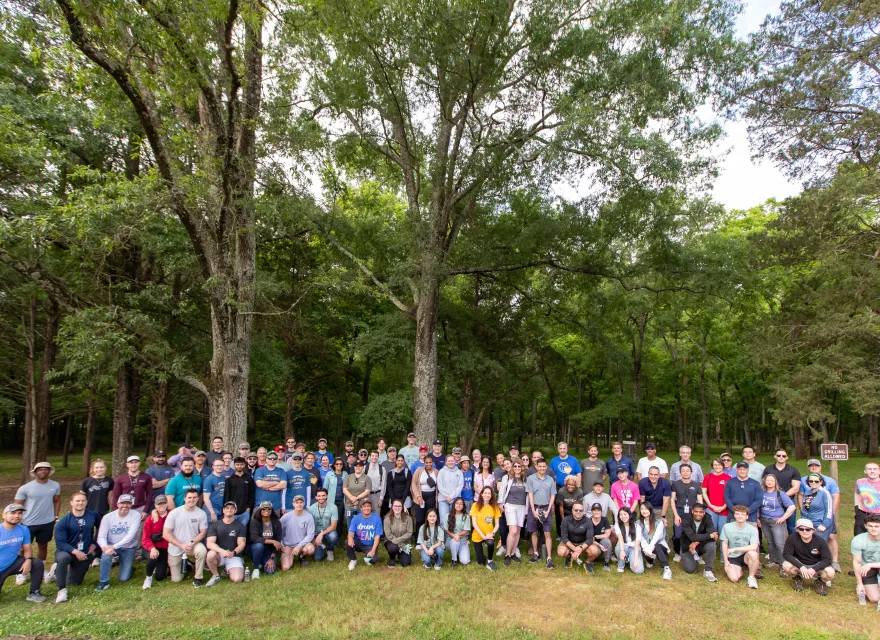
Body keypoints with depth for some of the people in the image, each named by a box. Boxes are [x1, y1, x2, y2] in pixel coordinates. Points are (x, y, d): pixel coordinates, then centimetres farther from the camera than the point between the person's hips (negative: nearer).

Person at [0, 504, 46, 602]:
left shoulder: (24, 530, -9)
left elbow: (27, 549, -3)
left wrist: (28, 560, -24)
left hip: (13, 563, 3)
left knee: (38, 563, -20)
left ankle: (34, 593, -6)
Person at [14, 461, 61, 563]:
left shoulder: (55, 485, -2)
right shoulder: (25, 488, -11)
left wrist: (55, 517, 6)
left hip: (47, 522, 3)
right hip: (29, 523, -3)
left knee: (43, 546, 16)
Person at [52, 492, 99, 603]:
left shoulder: (93, 515, -8)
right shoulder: (64, 521, -16)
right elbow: (60, 543, -18)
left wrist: (95, 543, 3)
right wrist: (75, 551, -30)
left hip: (85, 554, 3)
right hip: (67, 551, -3)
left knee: (76, 582, 12)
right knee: (63, 558, -39)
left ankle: (58, 570, 41)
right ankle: (62, 590, -22)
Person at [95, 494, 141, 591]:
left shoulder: (136, 515, -17)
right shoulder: (108, 517, -11)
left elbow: (131, 535, -24)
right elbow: (101, 536, -13)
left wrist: (114, 547, -33)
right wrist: (105, 546, -34)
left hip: (129, 548, -1)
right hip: (112, 546, 1)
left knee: (124, 578, -3)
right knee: (106, 554, -35)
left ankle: (128, 566, 32)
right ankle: (104, 582, -14)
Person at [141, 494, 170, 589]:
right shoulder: (150, 519, -6)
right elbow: (145, 538, -9)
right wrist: (152, 548, -26)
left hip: (166, 548, 0)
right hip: (154, 547, 0)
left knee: (159, 577, -3)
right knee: (153, 557, -36)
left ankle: (161, 565, 35)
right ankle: (148, 577, -4)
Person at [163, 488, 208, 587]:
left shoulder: (201, 514, -12)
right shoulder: (174, 513, -14)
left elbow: (203, 533, -5)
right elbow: (166, 534, -12)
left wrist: (192, 543, -24)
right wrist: (181, 545, -21)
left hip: (193, 544, 0)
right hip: (175, 549, 0)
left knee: (202, 551, -34)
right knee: (176, 579, 5)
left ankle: (198, 578, -13)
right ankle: (184, 563, 37)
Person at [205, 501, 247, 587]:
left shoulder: (241, 526, 3)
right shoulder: (214, 525, 1)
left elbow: (241, 544, -5)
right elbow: (209, 543, -12)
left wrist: (233, 552, -29)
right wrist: (222, 551, -32)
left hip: (234, 557, 0)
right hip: (219, 555, 0)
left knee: (237, 579, -23)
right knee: (210, 555, -35)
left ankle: (227, 570, 12)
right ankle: (215, 576, -7)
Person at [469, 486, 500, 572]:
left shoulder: (494, 506, -5)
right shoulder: (476, 505, -12)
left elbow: (497, 524, -2)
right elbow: (474, 523, -15)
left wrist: (492, 533, -20)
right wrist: (483, 535, -22)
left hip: (488, 535, 1)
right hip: (477, 536, -1)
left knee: (491, 543, -35)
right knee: (481, 562, -1)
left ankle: (490, 562, -8)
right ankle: (480, 552, 35)